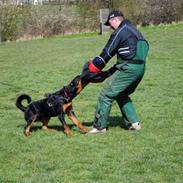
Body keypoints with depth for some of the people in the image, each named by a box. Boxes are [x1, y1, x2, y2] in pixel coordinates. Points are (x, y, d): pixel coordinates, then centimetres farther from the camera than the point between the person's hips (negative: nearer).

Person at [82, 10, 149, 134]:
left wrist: (95, 66, 6)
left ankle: (100, 126, 2)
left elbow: (108, 52, -7)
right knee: (122, 95, 25)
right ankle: (134, 122, 20)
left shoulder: (120, 31, -8)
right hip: (140, 68, 9)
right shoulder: (133, 30, 20)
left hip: (128, 68, -9)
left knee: (107, 95, -2)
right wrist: (113, 69, 16)